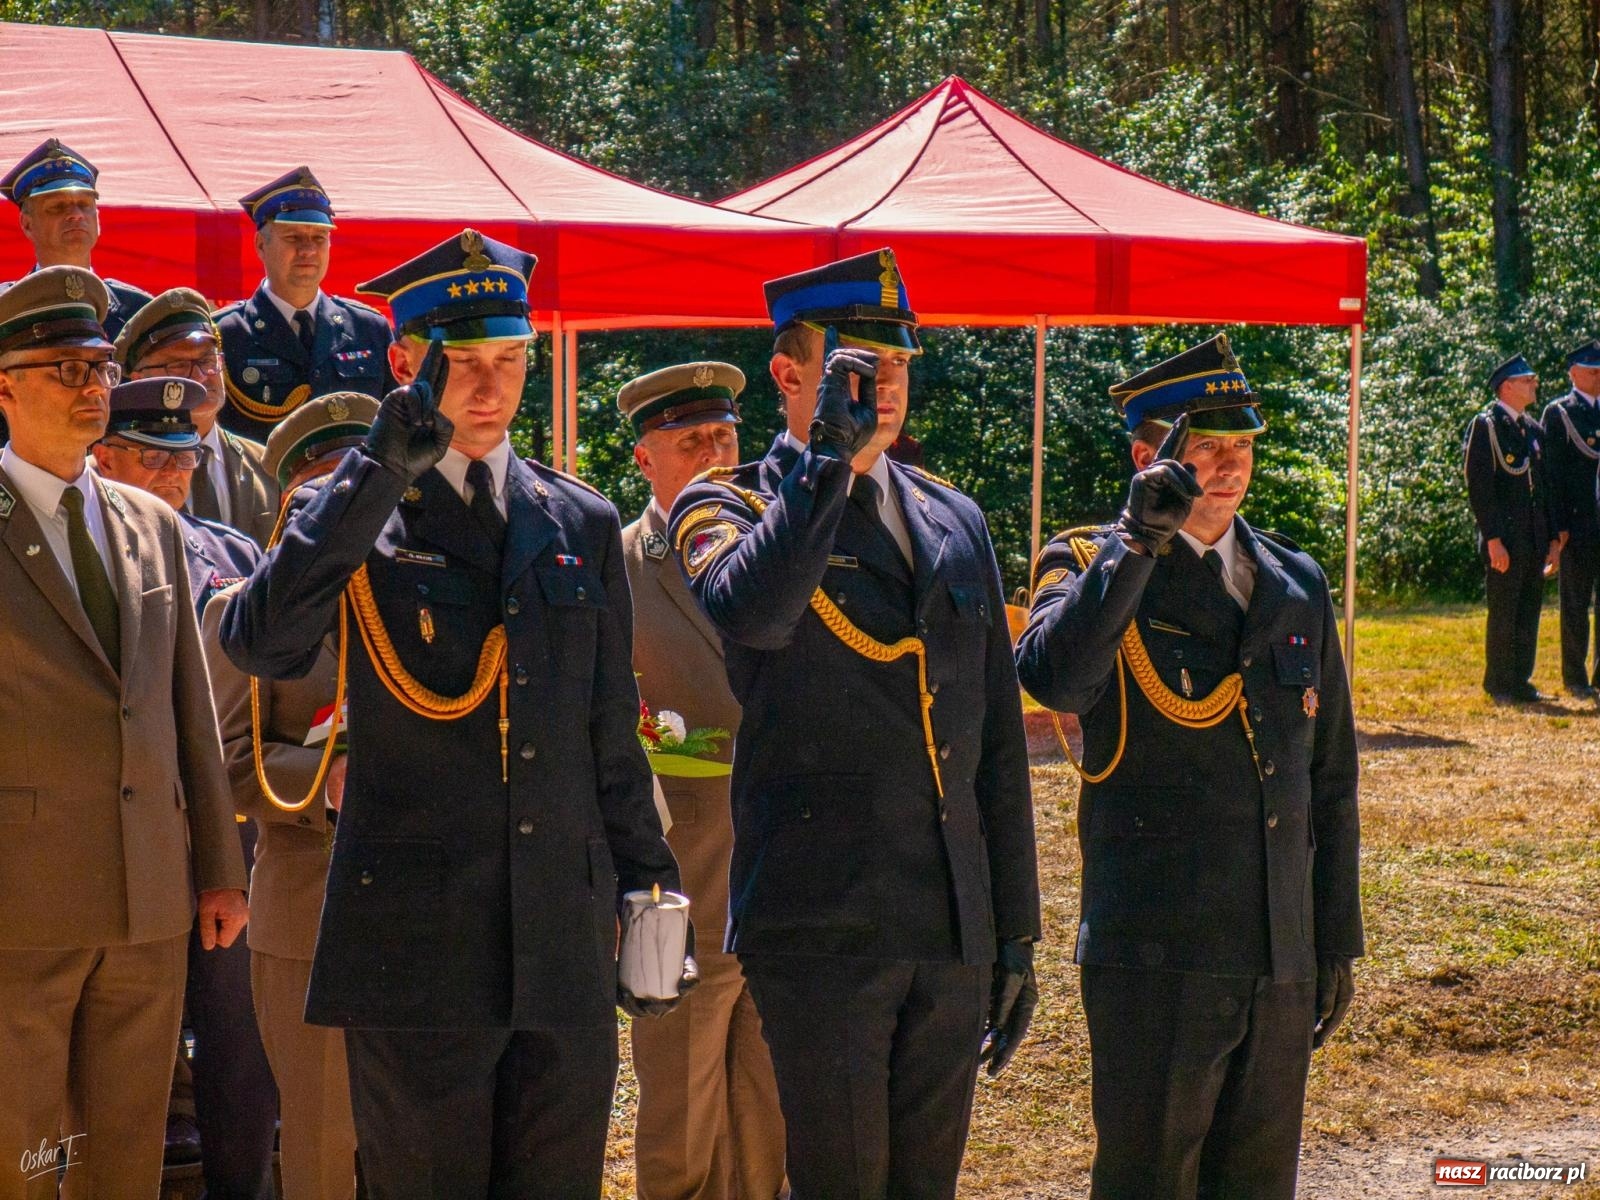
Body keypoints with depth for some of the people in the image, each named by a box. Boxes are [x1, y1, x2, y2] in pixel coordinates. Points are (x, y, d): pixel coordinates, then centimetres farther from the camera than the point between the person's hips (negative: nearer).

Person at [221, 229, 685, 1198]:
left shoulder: (584, 523, 13)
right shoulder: (349, 514, 1)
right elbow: (259, 644, -20)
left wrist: (647, 882, 14)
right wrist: (383, 470, -23)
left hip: (566, 943, 4)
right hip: (417, 946, -3)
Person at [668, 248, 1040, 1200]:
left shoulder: (956, 523, 15)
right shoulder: (728, 508, -1)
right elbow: (751, 613, -28)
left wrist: (1016, 933, 15)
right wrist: (831, 456, -24)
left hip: (953, 939, 5)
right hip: (820, 931, -5)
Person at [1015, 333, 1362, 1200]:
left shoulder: (1296, 586, 12)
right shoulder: (1089, 565, -3)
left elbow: (1329, 778, 17)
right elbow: (1050, 677, -27)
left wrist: (1337, 939, 16)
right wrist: (1137, 540, -30)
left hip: (1281, 962, 5)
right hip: (1156, 958, -5)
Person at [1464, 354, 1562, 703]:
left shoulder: (1534, 430, 16)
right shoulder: (1486, 425, -7)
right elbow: (1478, 486, -13)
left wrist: (1554, 537, 13)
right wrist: (1493, 539, -18)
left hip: (1535, 539, 7)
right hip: (1504, 538, -7)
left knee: (1528, 613, 9)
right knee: (1503, 614, -3)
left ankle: (1520, 682, 16)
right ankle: (1499, 687, 4)